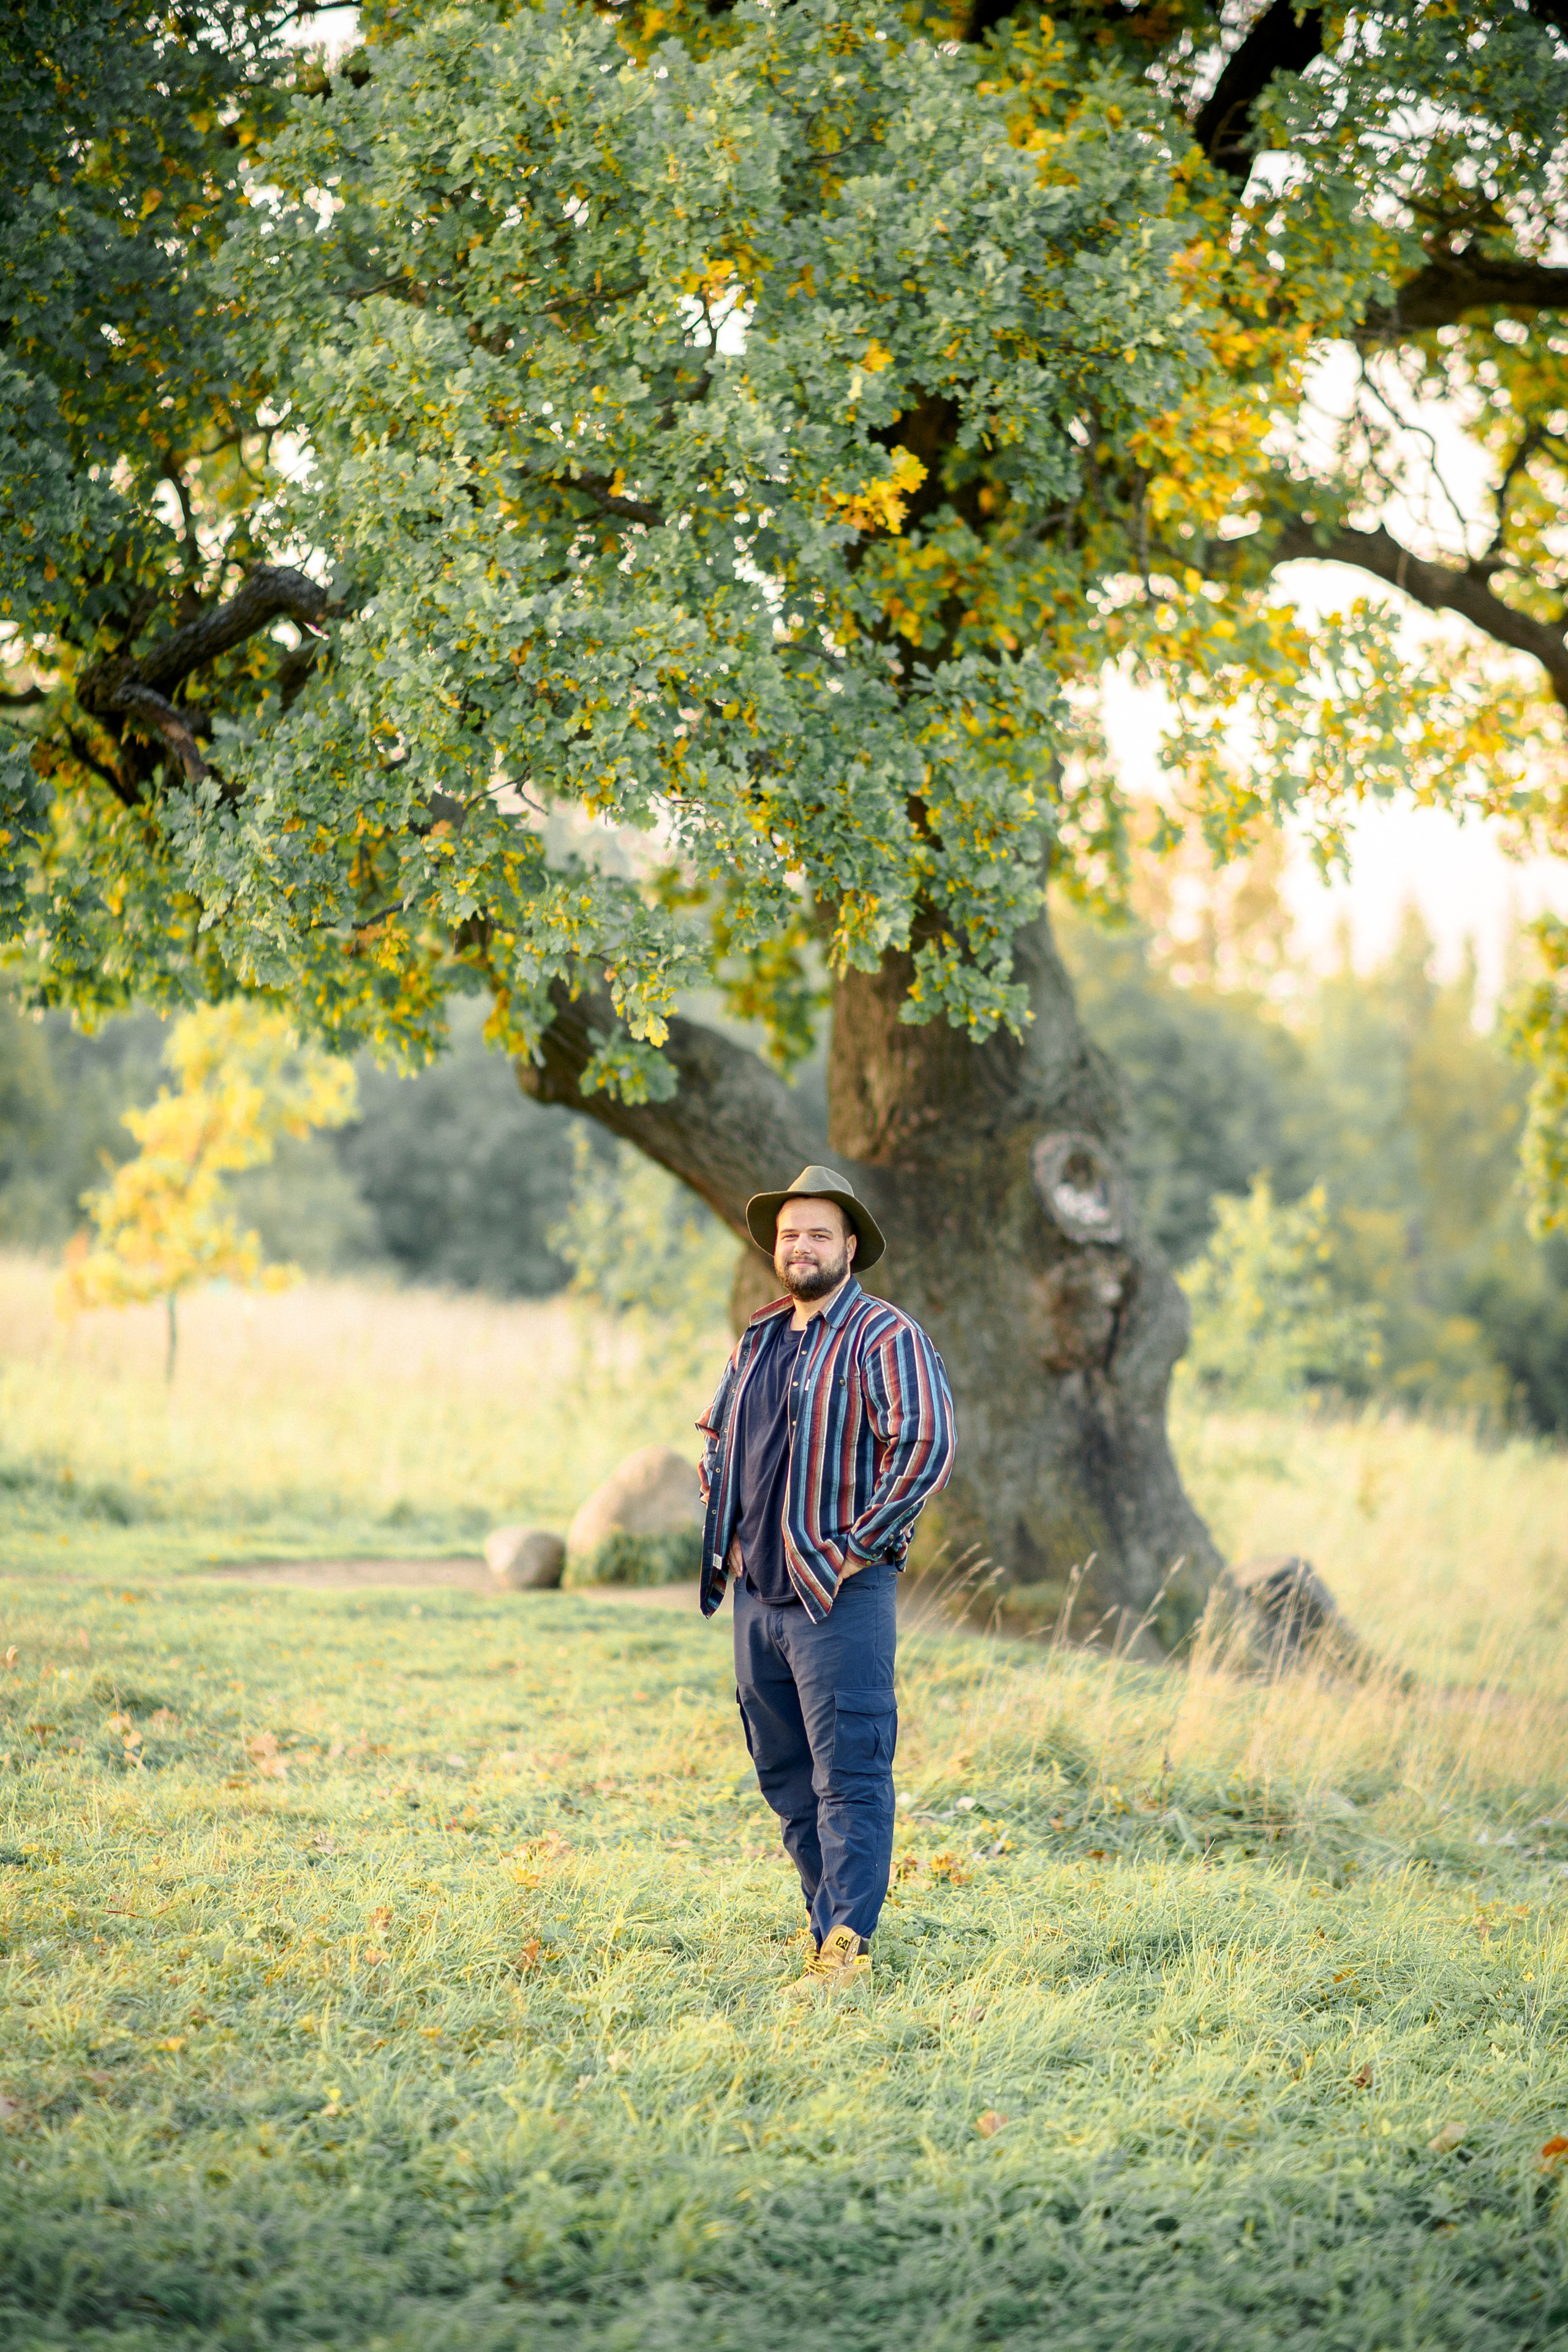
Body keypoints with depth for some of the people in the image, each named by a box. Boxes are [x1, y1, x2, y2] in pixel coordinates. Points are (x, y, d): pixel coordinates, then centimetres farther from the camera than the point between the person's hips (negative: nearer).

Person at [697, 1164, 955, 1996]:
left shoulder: (885, 1338, -9)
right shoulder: (758, 1338, 14)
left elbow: (926, 1446, -20)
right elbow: (717, 1436, 29)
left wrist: (859, 1544, -17)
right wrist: (721, 1528, 15)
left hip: (839, 1593, -8)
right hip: (756, 1591, 8)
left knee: (848, 1776, -8)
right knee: (784, 1774, 13)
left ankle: (847, 1951, -10)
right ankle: (831, 1927, 23)